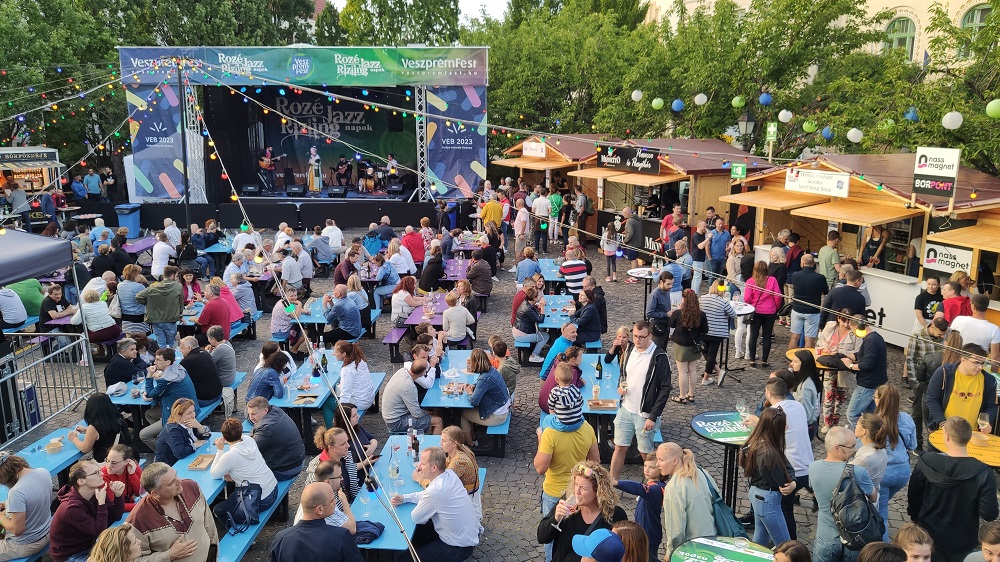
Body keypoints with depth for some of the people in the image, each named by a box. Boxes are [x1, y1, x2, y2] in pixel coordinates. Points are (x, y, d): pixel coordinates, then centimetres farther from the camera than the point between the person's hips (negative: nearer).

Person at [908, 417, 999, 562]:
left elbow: (913, 498, -6)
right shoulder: (983, 473, -24)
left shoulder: (926, 462, -19)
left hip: (928, 535, 0)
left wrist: (915, 518, 12)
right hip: (961, 542, 0)